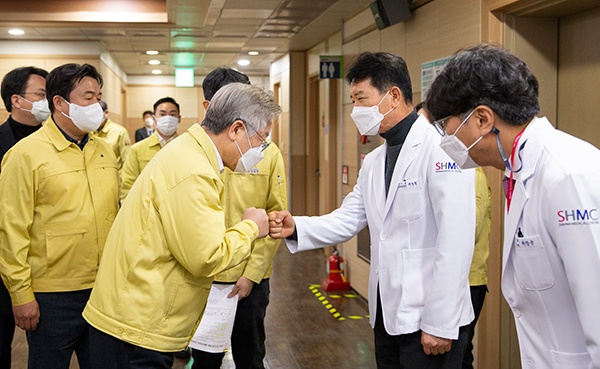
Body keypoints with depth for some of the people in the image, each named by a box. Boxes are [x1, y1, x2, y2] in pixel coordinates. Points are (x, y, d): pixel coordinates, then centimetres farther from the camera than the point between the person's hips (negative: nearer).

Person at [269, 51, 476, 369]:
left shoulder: (440, 148, -16)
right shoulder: (373, 162, 13)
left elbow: (455, 241, -20)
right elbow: (347, 220, 10)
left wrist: (440, 324, -20)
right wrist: (296, 228, -7)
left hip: (428, 319, -8)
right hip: (387, 315, 8)